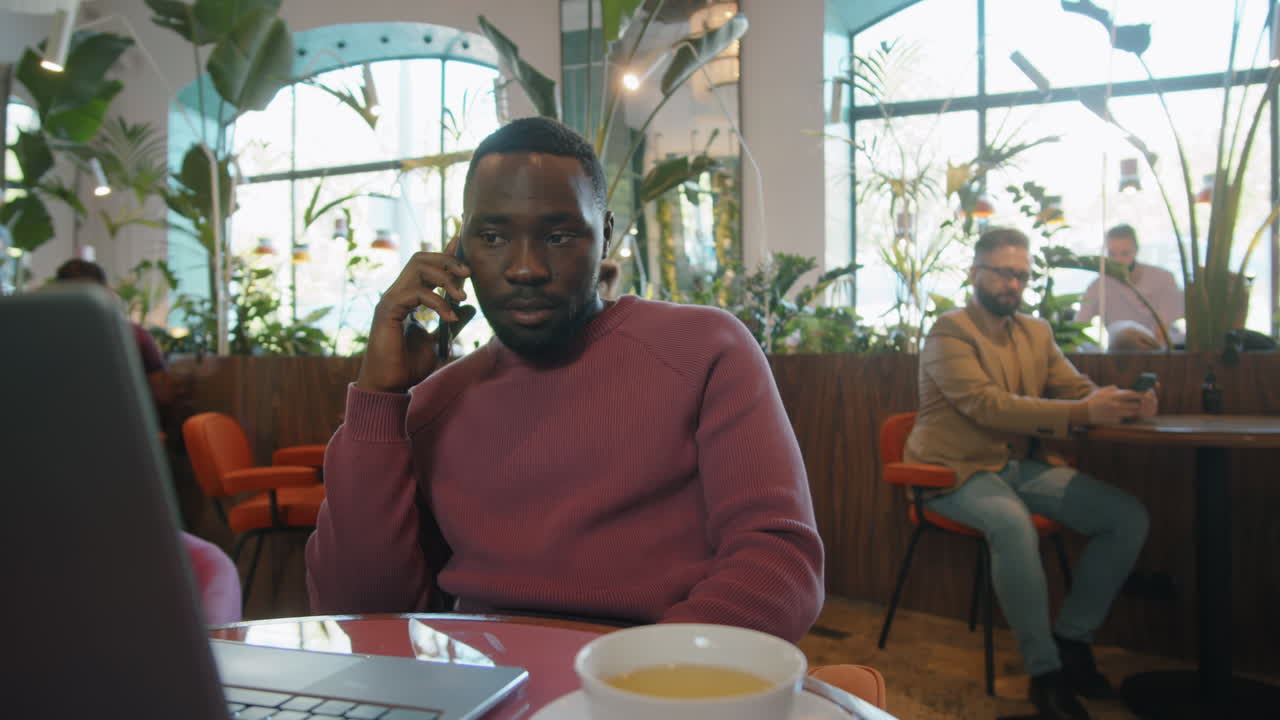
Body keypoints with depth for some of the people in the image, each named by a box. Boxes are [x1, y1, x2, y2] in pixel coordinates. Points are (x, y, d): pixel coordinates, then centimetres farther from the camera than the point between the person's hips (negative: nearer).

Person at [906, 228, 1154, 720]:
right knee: (1013, 524, -37)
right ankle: (1045, 671, -21)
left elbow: (1077, 388, 14)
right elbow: (988, 405, -23)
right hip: (959, 468, -7)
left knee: (1129, 516, -8)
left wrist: (1122, 402, -11)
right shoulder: (949, 331, -10)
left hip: (1024, 465, 7)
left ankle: (1071, 639, 4)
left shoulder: (1037, 333, 14)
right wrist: (1082, 412, -30)